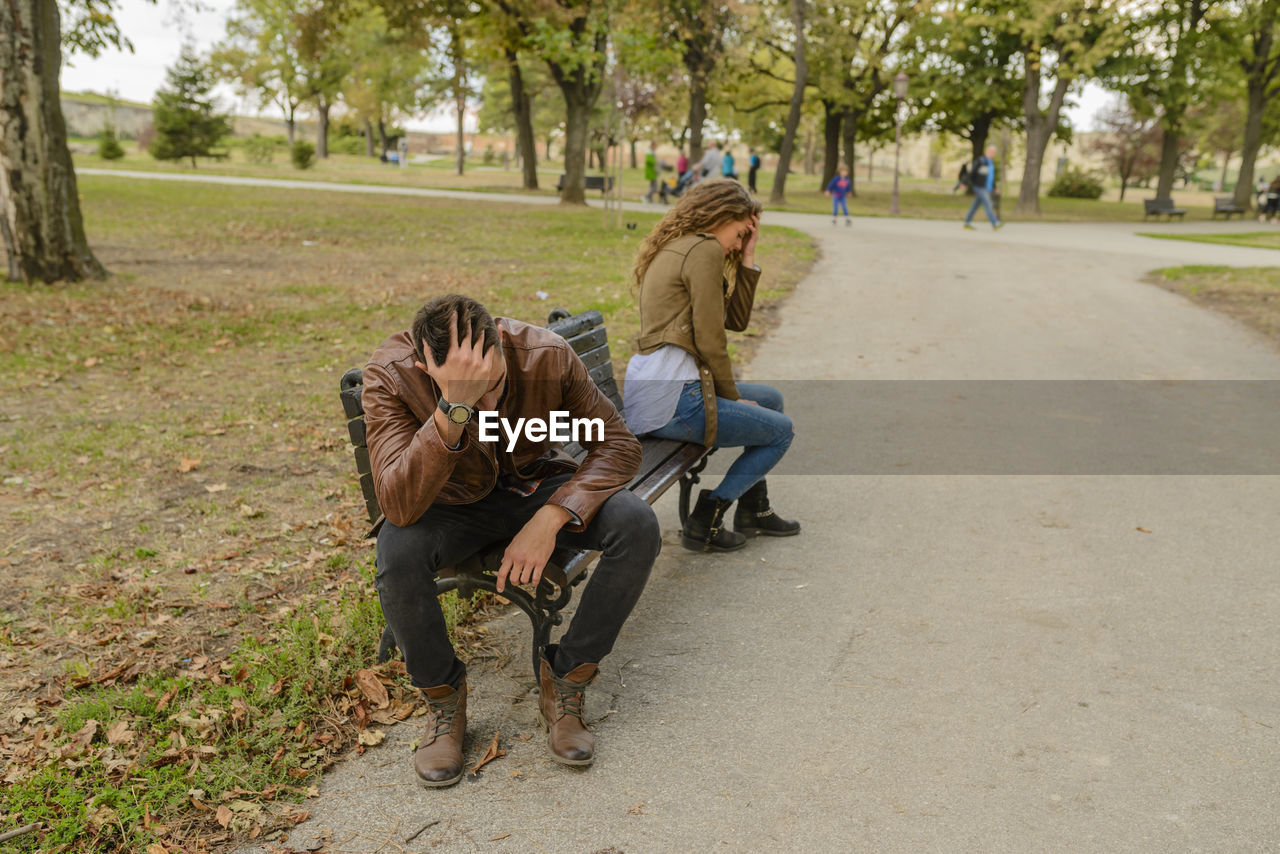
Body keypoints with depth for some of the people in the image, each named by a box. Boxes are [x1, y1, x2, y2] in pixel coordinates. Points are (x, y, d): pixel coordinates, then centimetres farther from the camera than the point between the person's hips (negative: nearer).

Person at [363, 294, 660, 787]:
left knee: (638, 527, -25)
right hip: (452, 503, -1)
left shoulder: (546, 355, -25)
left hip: (535, 485, 2)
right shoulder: (389, 374, -28)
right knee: (397, 556, -34)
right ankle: (443, 699, -5)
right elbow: (399, 506, -39)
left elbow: (618, 445, -17)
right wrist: (455, 408, -51)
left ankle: (564, 682, -6)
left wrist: (550, 518, -31)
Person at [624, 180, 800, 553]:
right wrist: (731, 397, -2)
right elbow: (709, 340, -15)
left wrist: (747, 258, 14)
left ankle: (753, 509, 32)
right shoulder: (704, 250, -11)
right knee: (782, 430, 6)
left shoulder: (677, 249, 21)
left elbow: (737, 319, 18)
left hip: (648, 389, 10)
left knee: (770, 399, 25)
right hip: (671, 397, -10)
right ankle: (705, 521, 2)